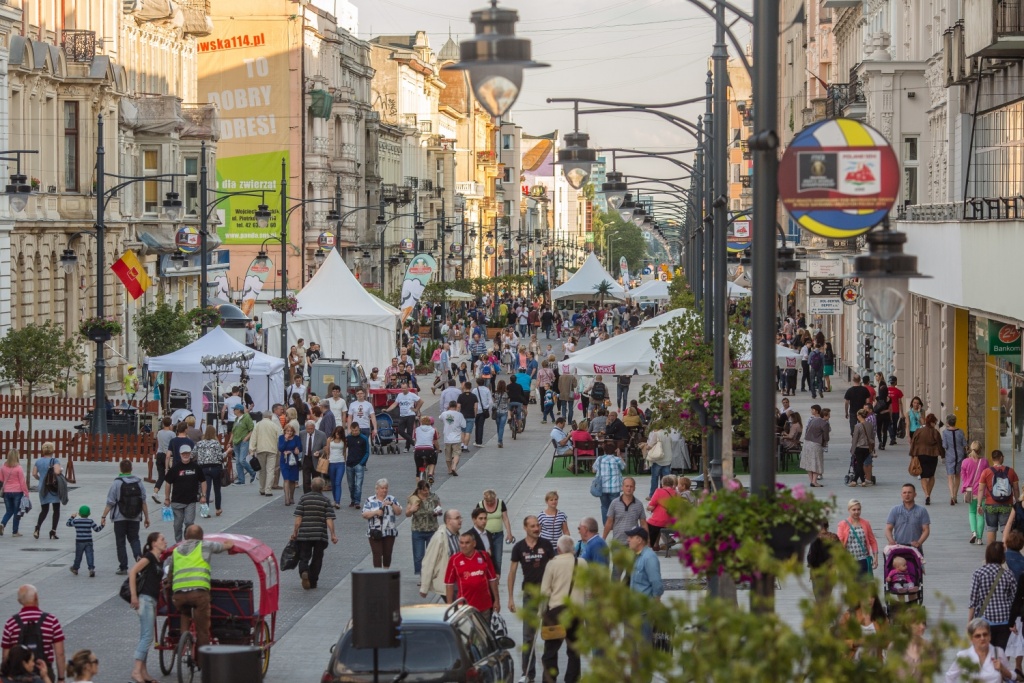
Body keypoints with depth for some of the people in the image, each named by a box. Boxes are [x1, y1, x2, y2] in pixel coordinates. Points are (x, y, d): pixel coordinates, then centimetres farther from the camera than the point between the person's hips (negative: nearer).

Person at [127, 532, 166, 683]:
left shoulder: (159, 561, 16)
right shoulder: (149, 557, -9)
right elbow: (132, 572, -18)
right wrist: (134, 596, -22)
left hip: (152, 600, 9)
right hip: (145, 599, -9)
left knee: (146, 637, 11)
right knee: (147, 636, -14)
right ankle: (137, 671, -17)